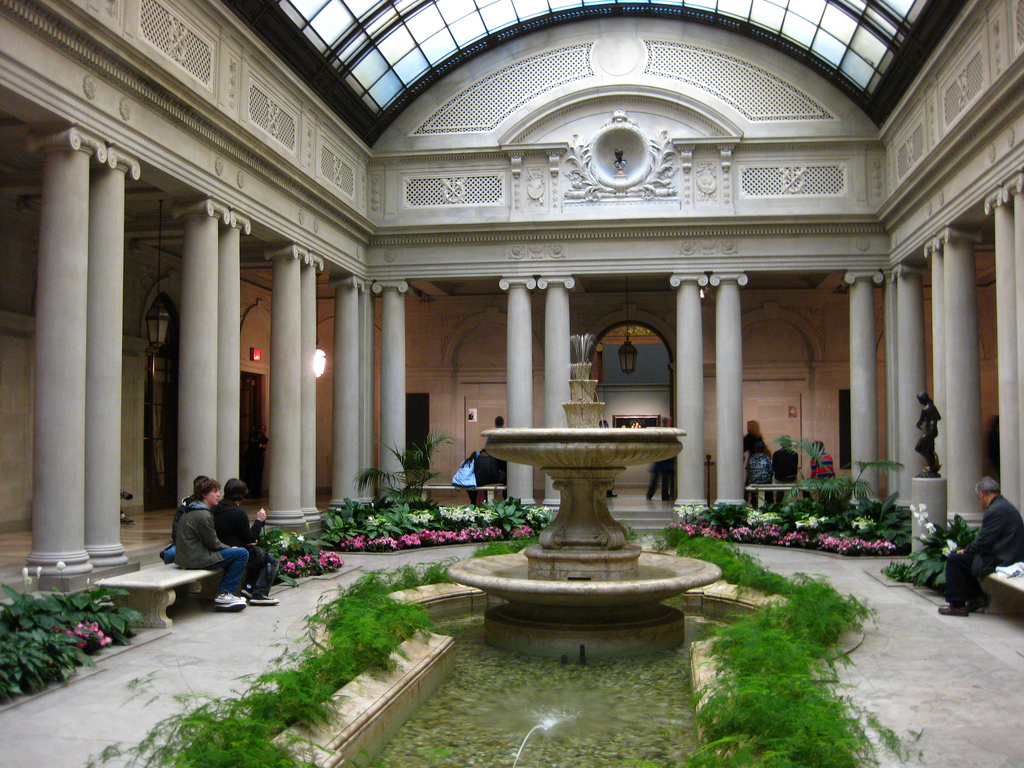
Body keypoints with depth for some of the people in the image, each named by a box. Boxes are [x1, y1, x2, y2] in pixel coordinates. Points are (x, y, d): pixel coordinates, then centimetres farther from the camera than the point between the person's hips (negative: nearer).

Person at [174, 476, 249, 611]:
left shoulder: (190, 511, 16)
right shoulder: (203, 515, -17)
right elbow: (213, 543, -13)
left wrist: (229, 548, 11)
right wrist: (230, 549, 4)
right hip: (196, 559, -11)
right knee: (242, 554, -14)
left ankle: (224, 593, 19)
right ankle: (223, 594, -8)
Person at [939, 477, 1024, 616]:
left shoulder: (995, 510, -20)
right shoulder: (1004, 505, 13)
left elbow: (984, 541, -18)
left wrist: (966, 550, -3)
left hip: (999, 561, -11)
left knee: (954, 560, -8)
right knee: (962, 558, 19)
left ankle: (957, 604, 0)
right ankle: (976, 598, 20)